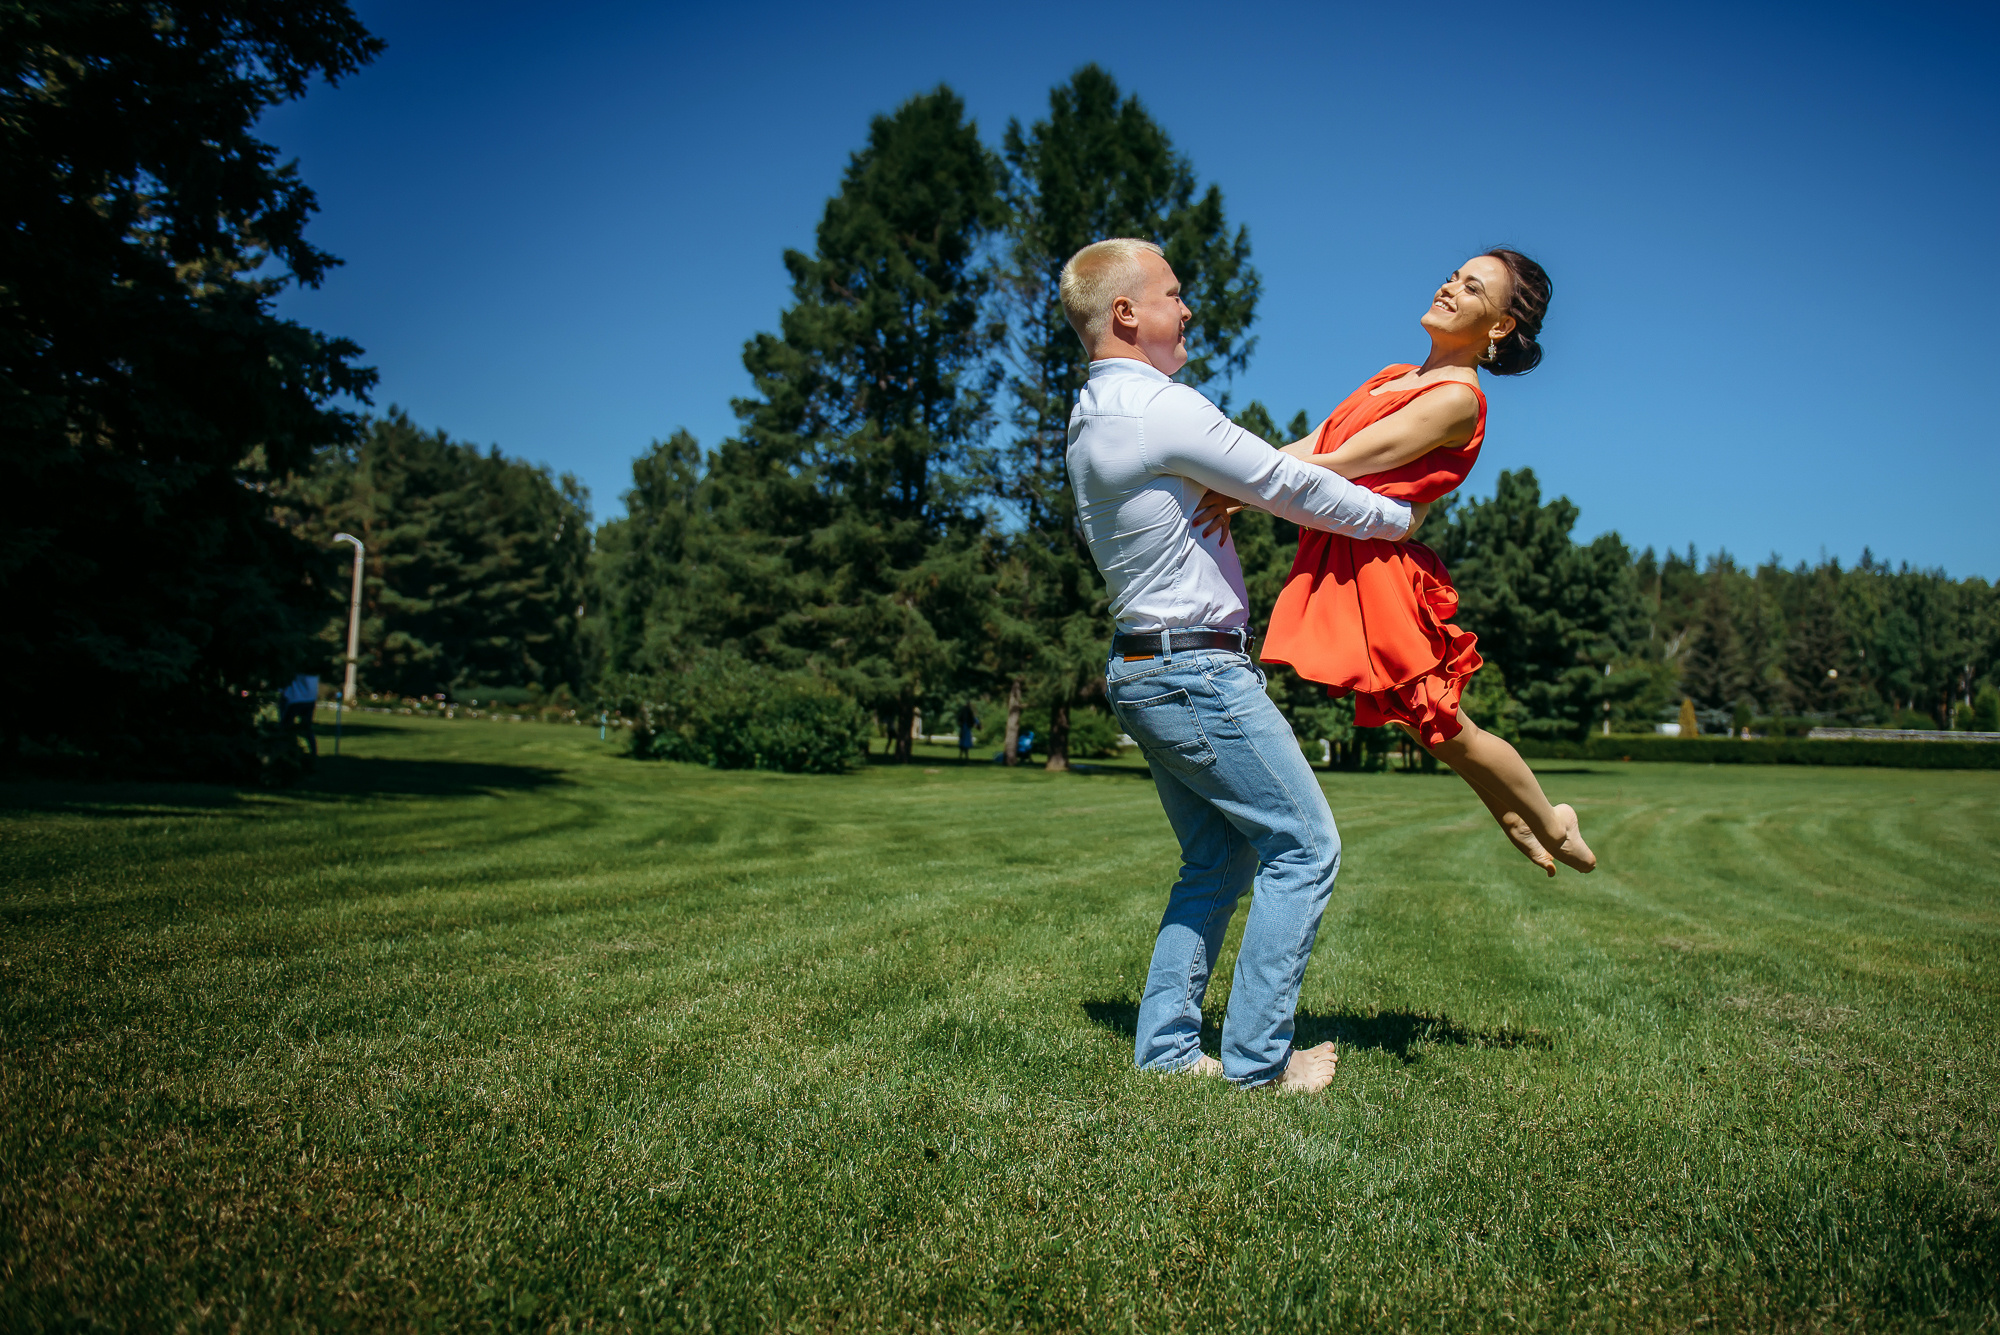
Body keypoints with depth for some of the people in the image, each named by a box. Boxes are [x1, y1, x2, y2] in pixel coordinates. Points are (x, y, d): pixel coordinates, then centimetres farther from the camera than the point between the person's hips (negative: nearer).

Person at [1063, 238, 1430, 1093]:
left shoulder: (1092, 419, 14)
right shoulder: (1161, 409, -16)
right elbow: (1290, 489, -11)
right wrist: (1400, 517, 3)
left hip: (1142, 670, 10)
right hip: (1197, 671, -10)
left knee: (1217, 863, 16)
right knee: (1304, 847, -2)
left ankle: (1164, 1046, 16)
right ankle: (1257, 1059, 3)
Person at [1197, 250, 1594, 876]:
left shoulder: (1457, 398, -13)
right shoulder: (1394, 378, 15)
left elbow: (1338, 467, -23)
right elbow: (1306, 448, 5)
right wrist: (1233, 491, -10)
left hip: (1377, 568, -8)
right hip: (1335, 562, 8)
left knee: (1442, 727, 9)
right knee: (1432, 721, 21)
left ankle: (1552, 827, 32)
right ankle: (1516, 819, 43)